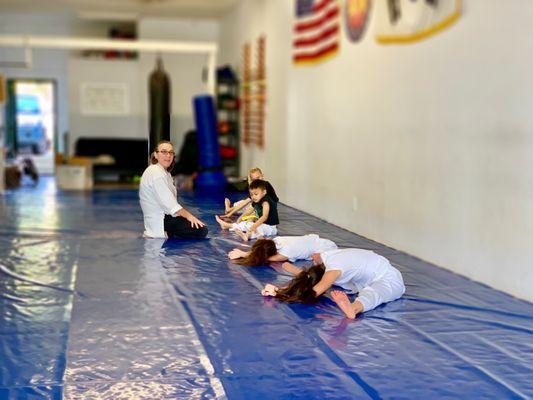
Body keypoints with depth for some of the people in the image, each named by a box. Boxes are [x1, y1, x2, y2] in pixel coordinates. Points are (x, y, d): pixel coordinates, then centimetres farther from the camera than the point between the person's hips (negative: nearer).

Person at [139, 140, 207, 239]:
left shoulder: (163, 172, 16)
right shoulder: (156, 173, -17)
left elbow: (168, 200, 9)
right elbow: (169, 203, -22)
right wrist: (188, 216, -18)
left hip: (164, 216, 10)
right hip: (160, 221, -10)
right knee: (201, 230, -18)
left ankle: (167, 232, 10)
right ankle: (165, 233, -10)